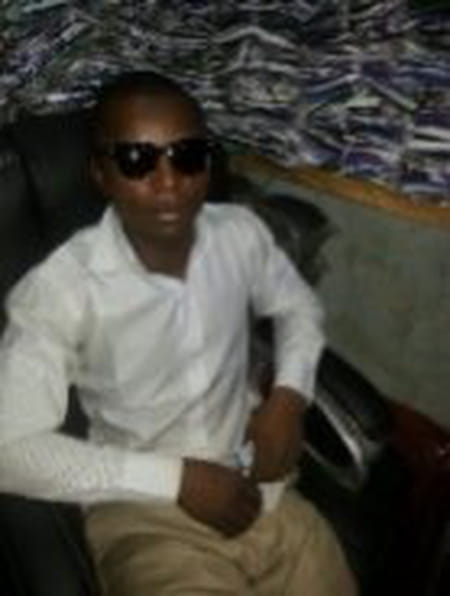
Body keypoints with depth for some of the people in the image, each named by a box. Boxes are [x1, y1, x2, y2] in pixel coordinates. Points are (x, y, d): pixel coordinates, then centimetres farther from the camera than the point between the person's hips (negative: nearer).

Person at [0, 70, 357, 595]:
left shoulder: (239, 233, -6)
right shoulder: (58, 289, -20)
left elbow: (297, 304, 14)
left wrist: (289, 394, -4)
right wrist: (176, 478, -20)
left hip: (259, 487, 4)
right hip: (144, 515, -4)